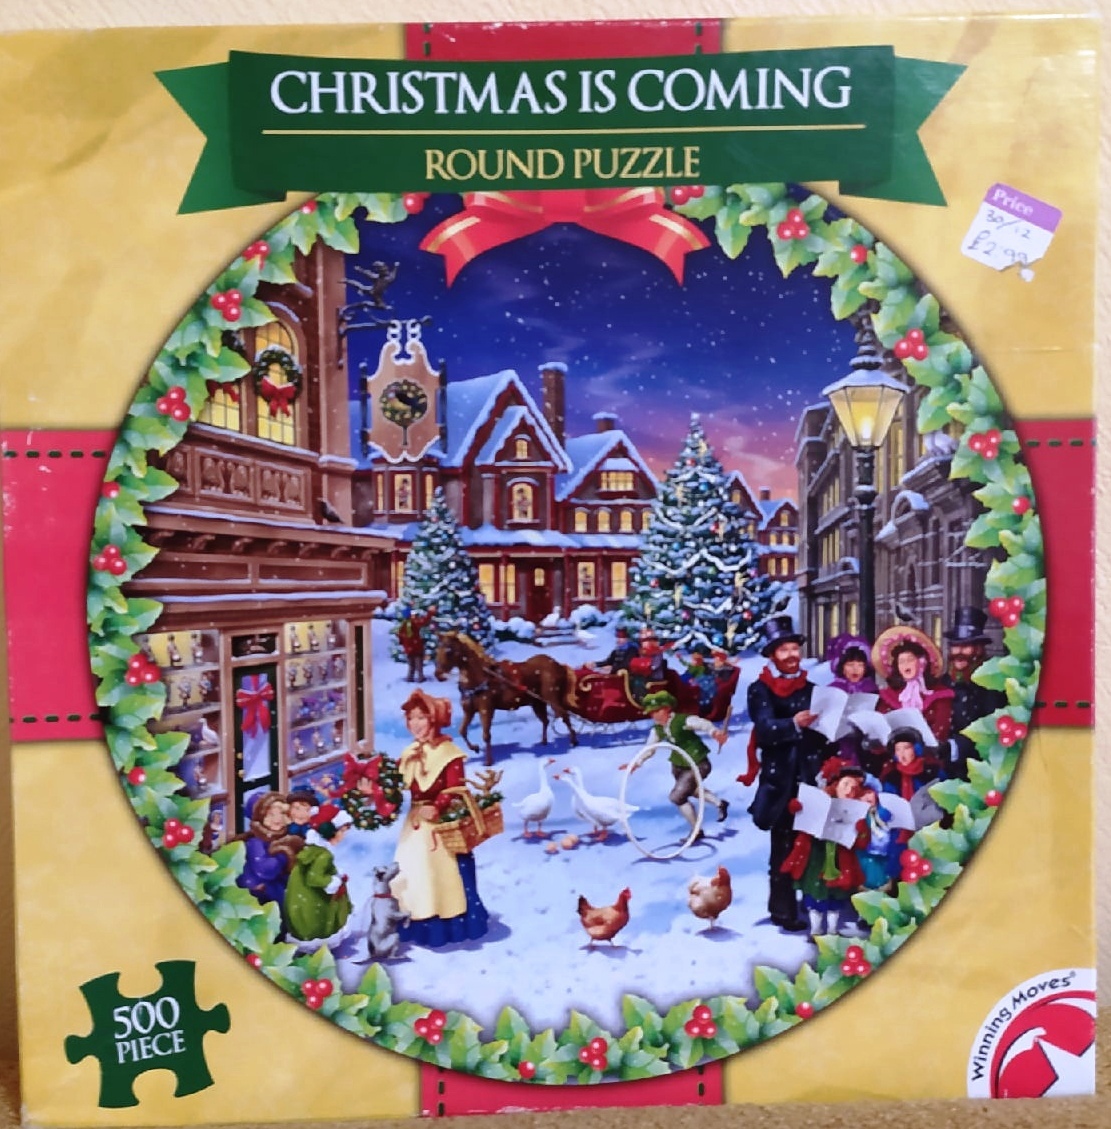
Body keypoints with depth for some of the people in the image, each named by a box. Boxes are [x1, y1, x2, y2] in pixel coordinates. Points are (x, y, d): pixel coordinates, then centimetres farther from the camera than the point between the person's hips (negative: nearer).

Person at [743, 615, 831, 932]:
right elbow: (765, 730, -16)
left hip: (812, 778, 4)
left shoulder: (810, 689, 15)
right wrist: (793, 723, -33)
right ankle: (783, 910, 5)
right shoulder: (761, 690, 0)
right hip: (781, 780, -4)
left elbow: (823, 732, 13)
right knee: (784, 847, -2)